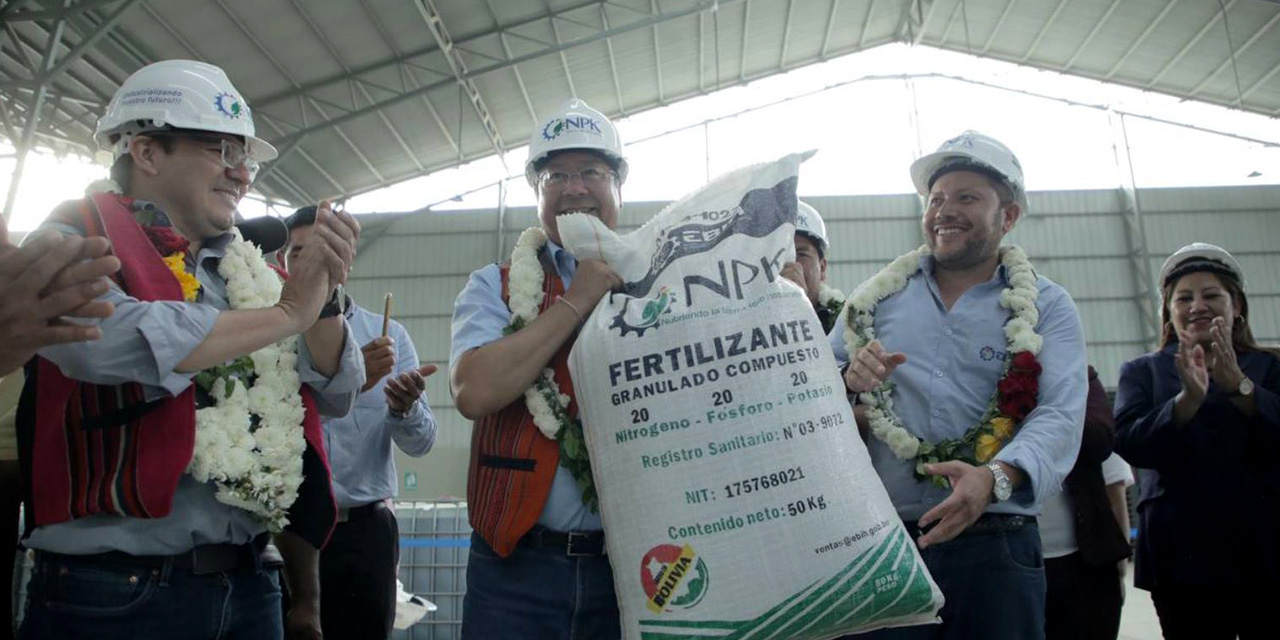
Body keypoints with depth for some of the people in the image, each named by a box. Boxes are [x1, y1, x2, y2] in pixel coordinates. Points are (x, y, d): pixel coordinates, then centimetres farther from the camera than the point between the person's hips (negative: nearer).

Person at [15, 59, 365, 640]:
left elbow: (335, 398, 9)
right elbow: (102, 340, -24)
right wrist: (286, 313, -13)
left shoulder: (249, 270, 11)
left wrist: (323, 301, -9)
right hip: (115, 592, -5)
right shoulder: (79, 235, -3)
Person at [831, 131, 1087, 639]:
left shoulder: (1046, 307, 5)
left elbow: (1058, 416, -10)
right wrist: (846, 388, -13)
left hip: (995, 551, -1)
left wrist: (996, 478, -29)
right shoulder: (877, 298, 10)